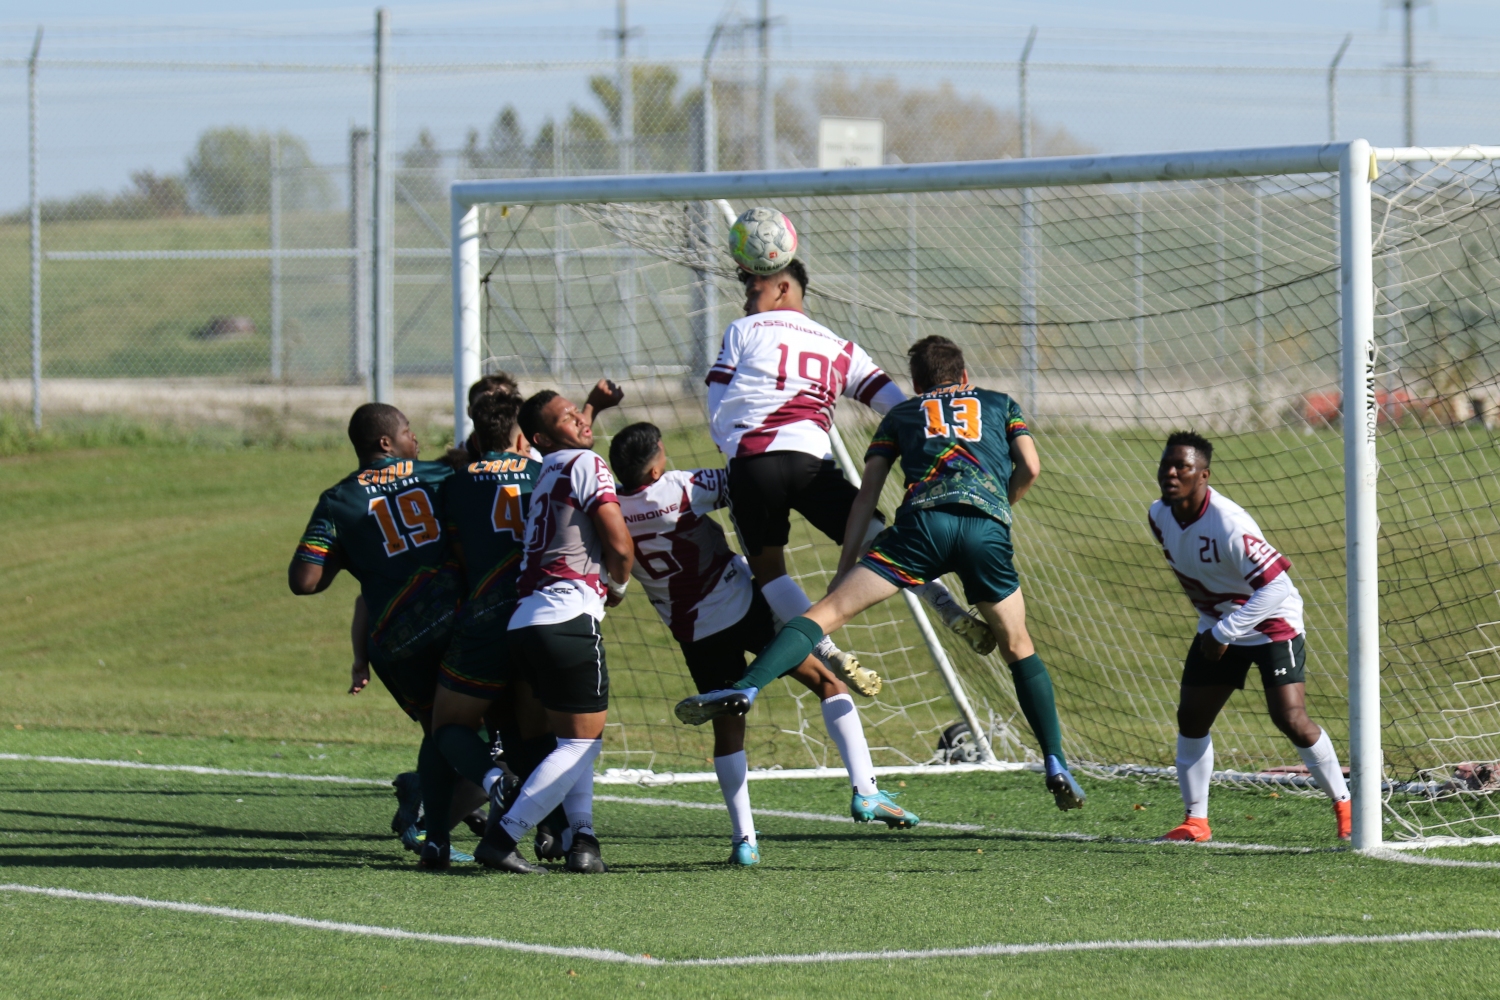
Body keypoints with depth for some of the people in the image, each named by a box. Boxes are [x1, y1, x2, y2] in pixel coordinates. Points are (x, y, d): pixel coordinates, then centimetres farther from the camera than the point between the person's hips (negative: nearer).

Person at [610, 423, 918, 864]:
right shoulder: (682, 487, -18)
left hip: (694, 635, 4)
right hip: (744, 607, -4)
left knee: (727, 727, 15)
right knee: (828, 682, 5)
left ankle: (743, 839, 8)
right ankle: (864, 790, -7)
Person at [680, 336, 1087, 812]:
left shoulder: (902, 413, 29)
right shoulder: (1001, 405, 31)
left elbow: (868, 491, 21)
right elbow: (1029, 467, 15)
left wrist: (846, 565, 19)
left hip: (923, 521, -1)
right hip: (988, 531, 1)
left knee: (828, 610, -5)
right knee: (1019, 648, 19)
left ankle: (744, 689, -24)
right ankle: (1056, 766, 13)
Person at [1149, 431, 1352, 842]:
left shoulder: (1228, 524, -32)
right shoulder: (1160, 516, -7)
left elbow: (1276, 586, -33)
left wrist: (1224, 633, -30)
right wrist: (1213, 627, 16)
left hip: (1273, 625, -7)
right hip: (1217, 627, 7)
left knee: (1290, 719, -16)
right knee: (1191, 718, 2)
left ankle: (1344, 805, 0)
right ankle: (1195, 820, 13)